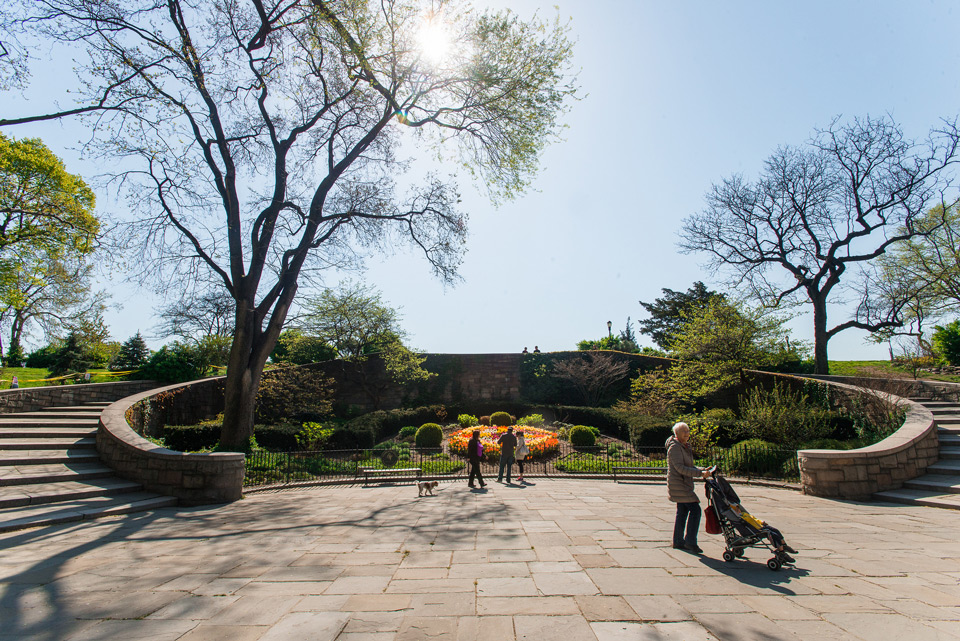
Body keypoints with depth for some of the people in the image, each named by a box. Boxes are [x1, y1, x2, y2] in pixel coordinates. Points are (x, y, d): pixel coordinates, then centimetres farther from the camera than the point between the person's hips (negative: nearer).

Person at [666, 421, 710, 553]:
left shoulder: (686, 447, 16)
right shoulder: (674, 447, -15)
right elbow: (680, 468, -23)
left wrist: (703, 470, 4)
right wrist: (700, 473, -26)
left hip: (684, 484, 10)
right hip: (678, 484, -10)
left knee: (682, 512, 11)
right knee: (695, 509, -13)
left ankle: (678, 541, 18)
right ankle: (690, 541, -8)